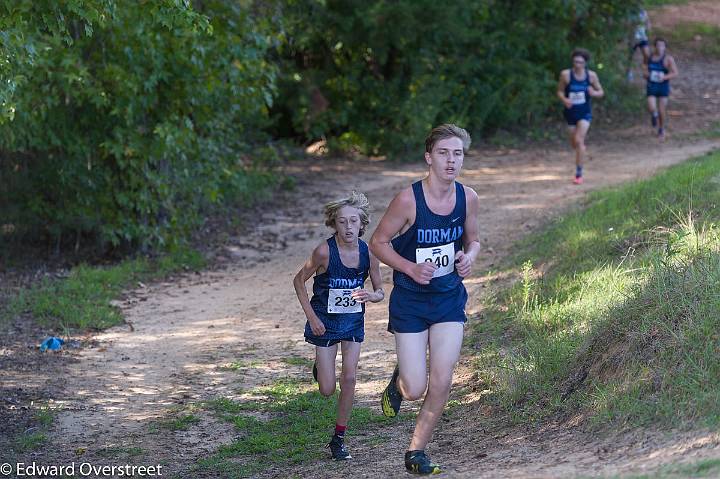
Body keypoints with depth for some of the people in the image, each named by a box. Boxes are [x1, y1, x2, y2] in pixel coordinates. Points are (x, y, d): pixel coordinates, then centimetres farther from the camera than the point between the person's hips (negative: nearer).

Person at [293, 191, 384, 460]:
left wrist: (371, 296, -25)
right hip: (325, 322, -2)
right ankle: (319, 368, 38)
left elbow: (380, 292, -1)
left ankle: (339, 438, 9)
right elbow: (299, 281, -8)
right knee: (327, 390, 0)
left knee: (349, 379, -5)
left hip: (353, 321, 2)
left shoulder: (368, 253, -12)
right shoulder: (325, 251, -22)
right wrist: (312, 317, -12)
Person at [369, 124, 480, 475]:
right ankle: (398, 381, 35)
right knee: (415, 389, -4)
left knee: (441, 383, -4)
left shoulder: (468, 199, -5)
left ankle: (416, 452, 15)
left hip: (449, 298, 3)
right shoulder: (408, 200, -18)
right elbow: (378, 242, -8)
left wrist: (469, 257, -10)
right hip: (410, 301, -3)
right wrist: (410, 268, -21)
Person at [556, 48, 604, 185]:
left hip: (585, 112, -2)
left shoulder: (591, 75, -7)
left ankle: (579, 174, -10)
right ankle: (581, 147, 55)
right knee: (574, 143, 14)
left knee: (579, 140, -18)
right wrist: (564, 99, -20)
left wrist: (594, 93, -20)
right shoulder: (566, 74, -10)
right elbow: (560, 91, 2)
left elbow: (601, 92, 4)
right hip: (570, 111, 2)